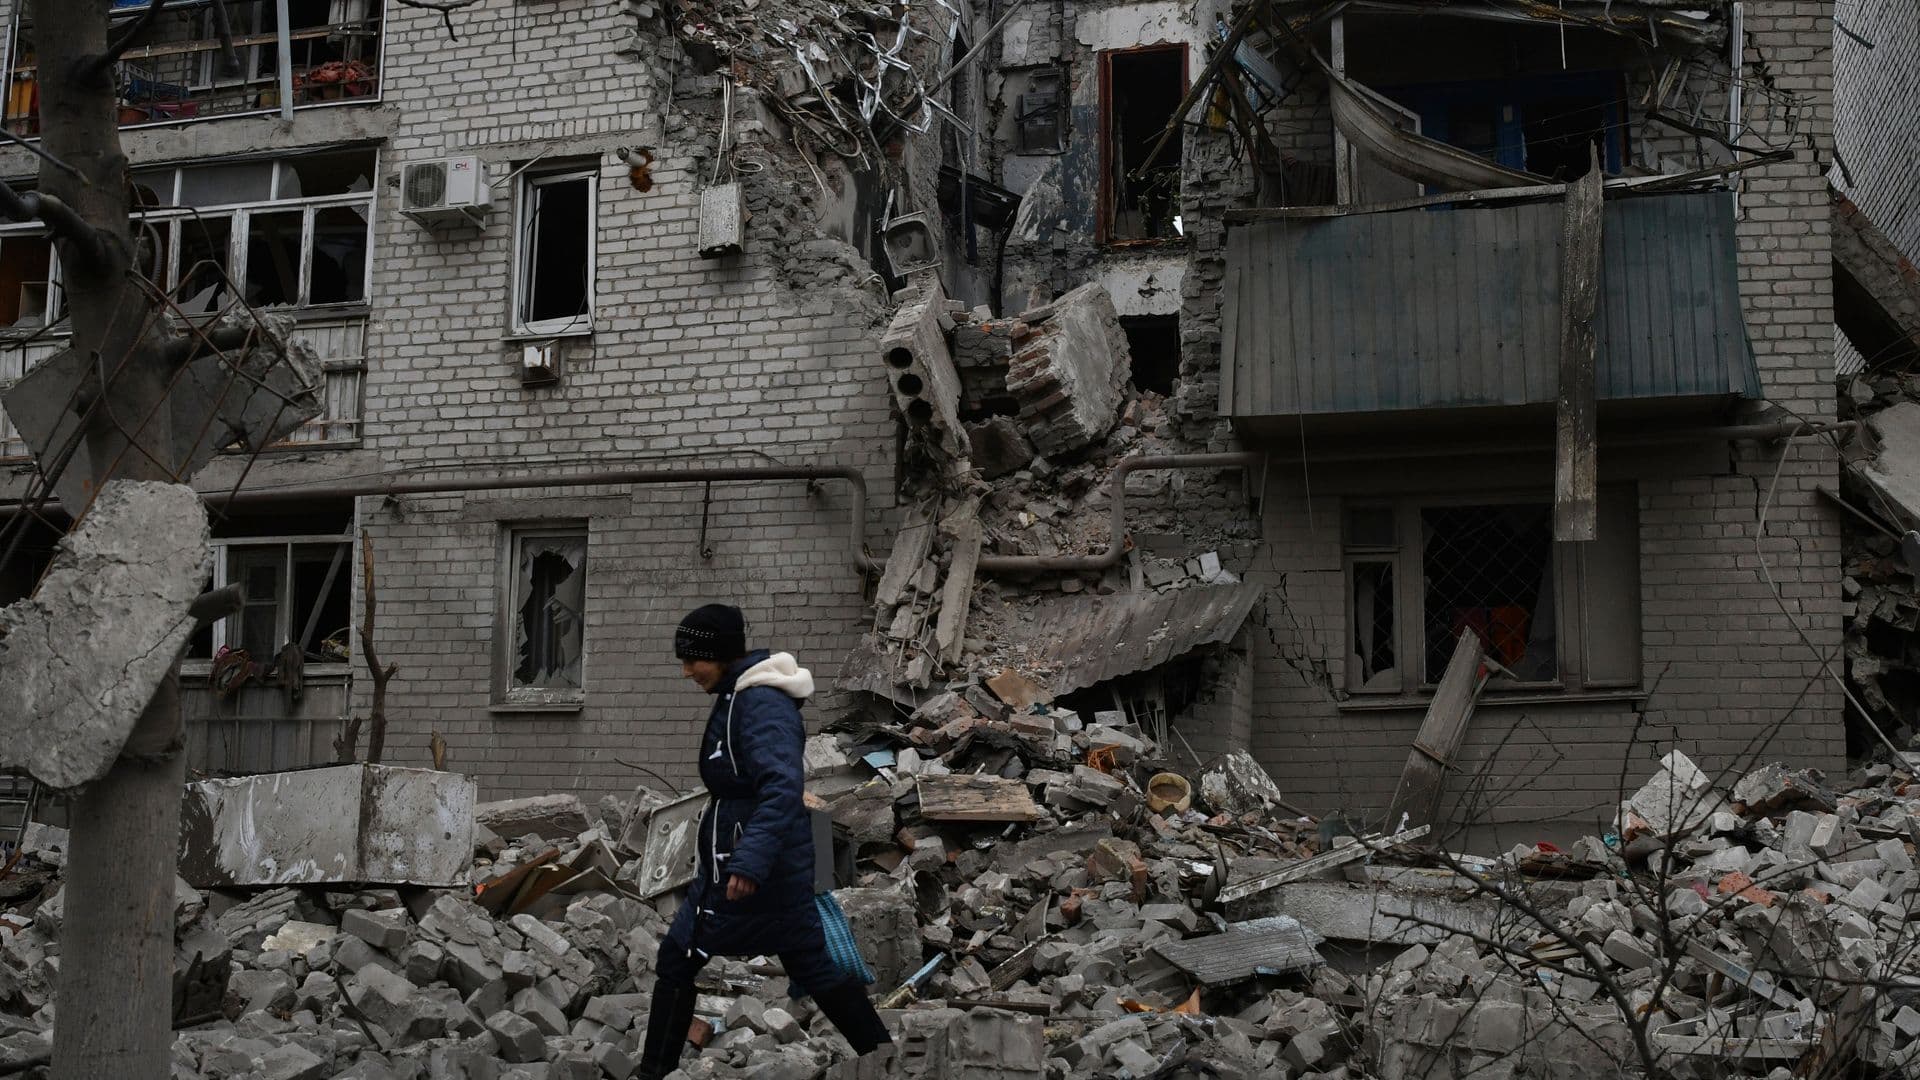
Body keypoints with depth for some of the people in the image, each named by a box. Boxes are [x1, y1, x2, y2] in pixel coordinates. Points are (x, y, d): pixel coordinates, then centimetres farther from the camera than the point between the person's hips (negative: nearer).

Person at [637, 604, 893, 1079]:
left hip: (754, 867, -10)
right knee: (811, 965, 15)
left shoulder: (762, 703, -20)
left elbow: (782, 788, -31)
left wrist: (750, 862, -38)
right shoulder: (738, 696, 11)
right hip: (769, 862, 10)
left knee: (676, 963, 0)